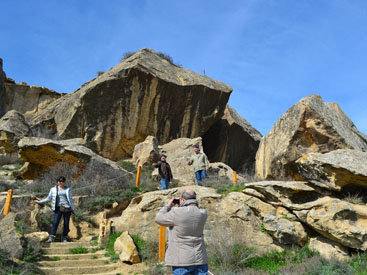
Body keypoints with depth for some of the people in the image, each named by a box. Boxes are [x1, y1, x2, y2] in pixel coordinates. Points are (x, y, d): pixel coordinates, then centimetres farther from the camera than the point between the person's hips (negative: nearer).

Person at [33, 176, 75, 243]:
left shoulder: (68, 189, 8)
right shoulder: (53, 189, 9)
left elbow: (70, 199, 9)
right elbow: (48, 198, 13)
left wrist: (73, 208, 5)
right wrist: (39, 202, 8)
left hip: (67, 208, 0)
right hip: (58, 208, 0)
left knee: (66, 223, 0)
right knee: (55, 222, -11)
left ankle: (64, 238, 9)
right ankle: (51, 238, -12)